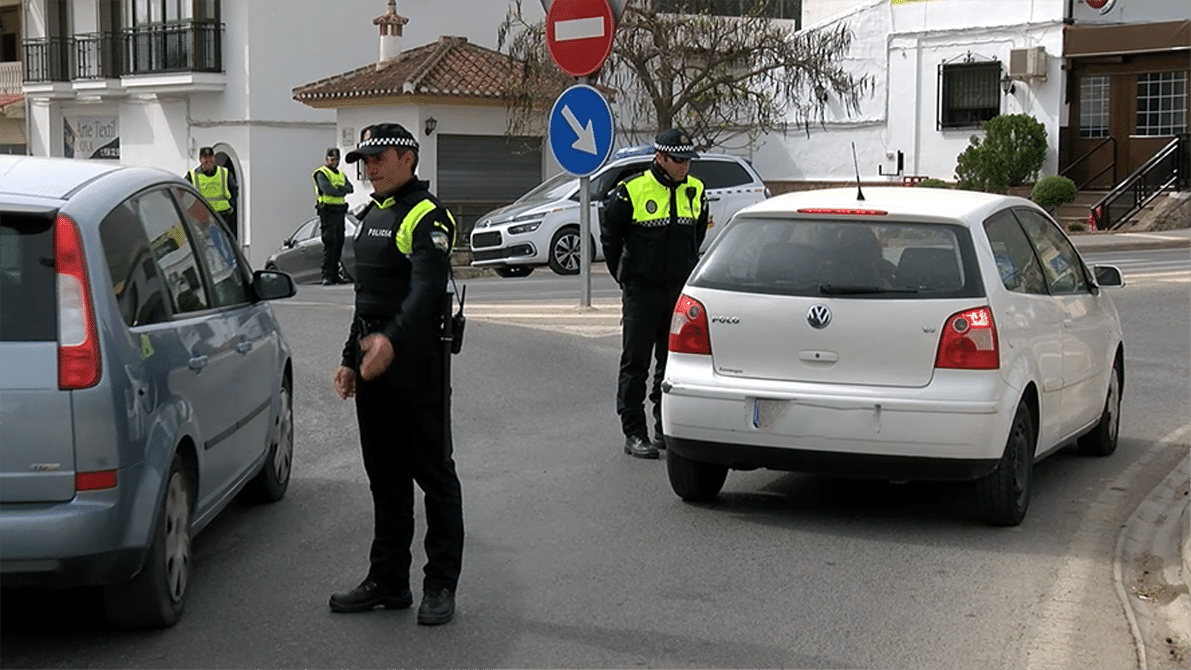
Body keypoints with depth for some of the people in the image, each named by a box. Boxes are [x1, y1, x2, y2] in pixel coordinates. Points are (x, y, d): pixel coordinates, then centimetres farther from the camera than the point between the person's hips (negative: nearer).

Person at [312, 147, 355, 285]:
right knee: (329, 243, -13)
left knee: (339, 243, 7)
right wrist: (342, 191, -6)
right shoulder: (321, 173, -3)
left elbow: (351, 188, 7)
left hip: (340, 211, 7)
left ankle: (335, 274, 13)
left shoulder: (341, 174, 20)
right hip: (327, 210, -7)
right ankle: (327, 276, -14)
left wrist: (340, 189, -12)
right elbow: (327, 189, -18)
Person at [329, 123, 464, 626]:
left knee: (433, 474, -1)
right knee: (385, 477, 13)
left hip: (416, 363, -9)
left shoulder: (427, 218, -12)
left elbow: (426, 291, -28)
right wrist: (350, 359, 21)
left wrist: (393, 340, -42)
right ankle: (388, 581, 21)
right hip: (374, 363, 9)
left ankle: (441, 585, 5)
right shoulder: (373, 216, 18)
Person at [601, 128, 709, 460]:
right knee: (635, 363, -2)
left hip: (680, 291, 5)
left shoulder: (695, 192, 6)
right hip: (642, 292, -5)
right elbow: (609, 235, 2)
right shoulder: (632, 191, -10)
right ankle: (634, 433, 2)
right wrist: (625, 276, 6)